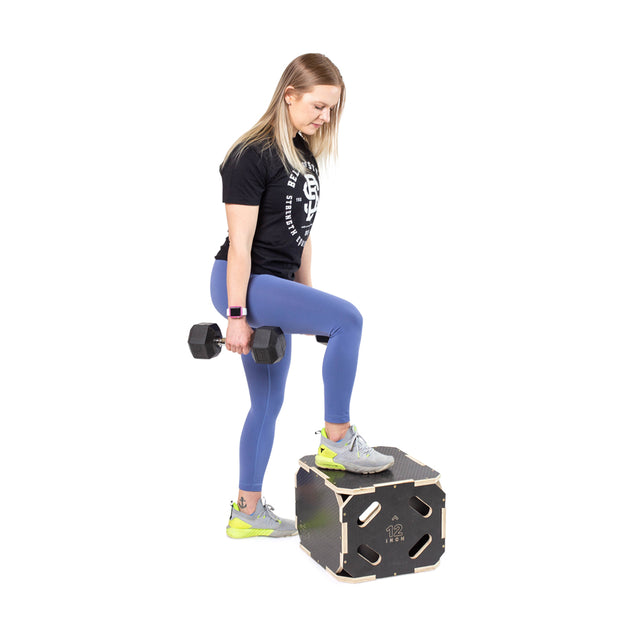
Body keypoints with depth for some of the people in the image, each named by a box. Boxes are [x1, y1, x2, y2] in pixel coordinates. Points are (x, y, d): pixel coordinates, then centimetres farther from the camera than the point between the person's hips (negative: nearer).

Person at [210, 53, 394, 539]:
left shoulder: (304, 156, 12)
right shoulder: (252, 156, -14)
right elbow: (240, 243, -18)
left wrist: (305, 296, 19)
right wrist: (236, 317, -19)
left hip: (275, 285, 9)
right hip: (243, 283, -9)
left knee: (269, 403, 12)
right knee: (347, 319, -25)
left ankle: (248, 513, 23)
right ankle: (337, 441, -11)